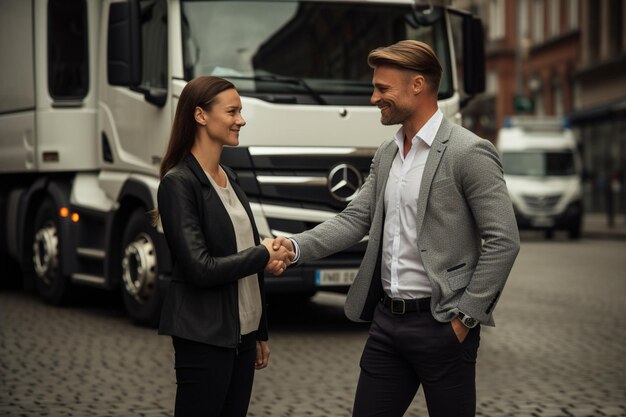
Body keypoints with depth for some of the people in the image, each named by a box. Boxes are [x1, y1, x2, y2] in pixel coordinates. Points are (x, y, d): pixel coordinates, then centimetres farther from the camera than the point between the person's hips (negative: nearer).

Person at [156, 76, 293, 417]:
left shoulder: (228, 178, 12)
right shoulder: (178, 183, -13)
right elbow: (200, 269, -20)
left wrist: (260, 333, 18)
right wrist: (264, 255, -9)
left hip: (241, 334, 8)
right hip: (204, 337, -8)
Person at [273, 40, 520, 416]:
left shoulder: (469, 152, -12)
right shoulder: (386, 155, 12)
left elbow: (503, 242, -14)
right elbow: (355, 219, 10)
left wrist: (466, 316, -14)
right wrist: (296, 247, -6)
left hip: (440, 326, -7)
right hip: (387, 320, 7)